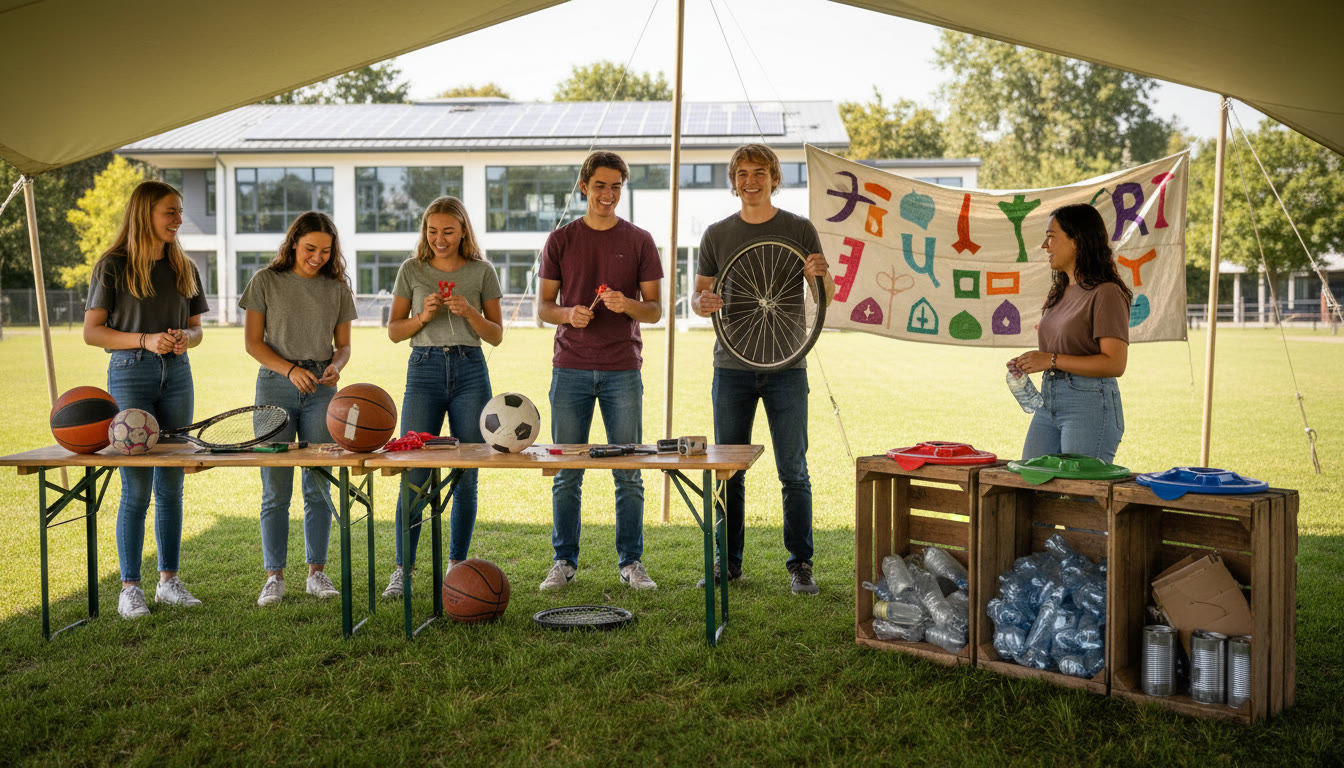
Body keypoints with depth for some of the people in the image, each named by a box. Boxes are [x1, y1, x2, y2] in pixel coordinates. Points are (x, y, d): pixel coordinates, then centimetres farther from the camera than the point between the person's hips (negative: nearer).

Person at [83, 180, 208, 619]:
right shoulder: (113, 266, -2)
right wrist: (146, 340, -17)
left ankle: (168, 580, 15)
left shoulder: (184, 268, 12)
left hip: (177, 373, 5)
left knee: (171, 485, 7)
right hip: (130, 373, -5)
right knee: (136, 488, -5)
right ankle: (130, 588, 4)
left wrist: (184, 338, -7)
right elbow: (91, 331, -5)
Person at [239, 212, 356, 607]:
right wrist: (290, 369, -15)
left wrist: (336, 366, -11)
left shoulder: (336, 287, 8)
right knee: (275, 488, -1)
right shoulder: (266, 281, 1)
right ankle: (274, 575, 7)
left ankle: (317, 571, 14)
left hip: (321, 388, 2)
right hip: (275, 383, -2)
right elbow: (253, 341, -1)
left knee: (319, 485, 4)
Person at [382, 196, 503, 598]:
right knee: (414, 475, -5)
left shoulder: (481, 271, 6)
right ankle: (403, 569, 5)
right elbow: (394, 330, 9)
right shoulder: (412, 270, 7)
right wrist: (424, 316, -9)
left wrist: (470, 312, -10)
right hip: (424, 369, 0)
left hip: (471, 371, 0)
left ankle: (456, 565, 14)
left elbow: (496, 335, 8)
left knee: (466, 476, 2)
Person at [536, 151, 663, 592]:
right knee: (567, 473, 4)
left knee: (629, 473, 1)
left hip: (622, 370, 0)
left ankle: (631, 563, 11)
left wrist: (627, 304, -16)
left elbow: (655, 309, 5)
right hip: (571, 368, 0)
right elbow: (543, 306, 8)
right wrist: (568, 314, -13)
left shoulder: (639, 241, 7)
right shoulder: (560, 241, 8)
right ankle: (564, 562, 14)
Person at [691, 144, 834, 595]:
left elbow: (828, 297, 5)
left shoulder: (800, 231, 4)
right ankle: (728, 562, 17)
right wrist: (701, 303, -14)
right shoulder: (716, 235, 9)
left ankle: (800, 565, 10)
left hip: (786, 366, -1)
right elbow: (698, 293, 11)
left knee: (793, 471, 0)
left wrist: (821, 275, -18)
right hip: (732, 366, 2)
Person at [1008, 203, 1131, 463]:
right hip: (1049, 399, 8)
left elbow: (1114, 364, -18)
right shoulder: (1059, 292, 15)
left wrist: (1053, 361, -20)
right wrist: (1029, 362, 5)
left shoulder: (1105, 293, -11)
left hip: (1090, 405, -8)